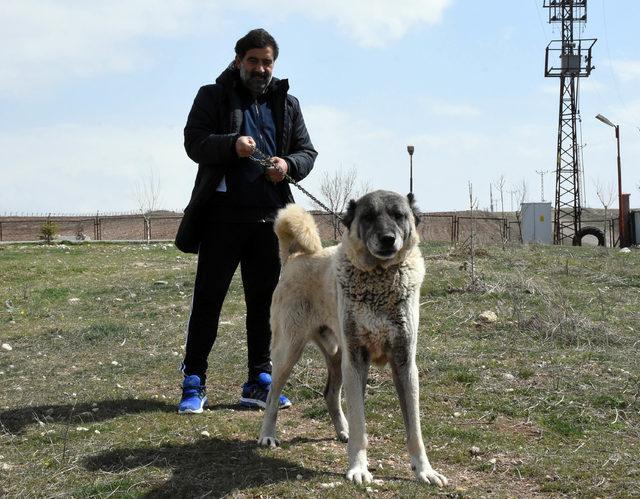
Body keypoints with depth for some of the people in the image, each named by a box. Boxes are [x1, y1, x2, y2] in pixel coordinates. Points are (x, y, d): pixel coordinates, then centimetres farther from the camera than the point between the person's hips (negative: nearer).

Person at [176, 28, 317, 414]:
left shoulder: (287, 104, 16)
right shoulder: (213, 97, 6)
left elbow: (307, 151, 14)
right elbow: (194, 142, -5)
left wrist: (289, 164, -9)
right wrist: (231, 144, -23)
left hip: (270, 217, 4)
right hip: (223, 214, -3)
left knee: (265, 301, 8)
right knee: (208, 298, -2)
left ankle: (259, 382, 17)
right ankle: (194, 384, 5)